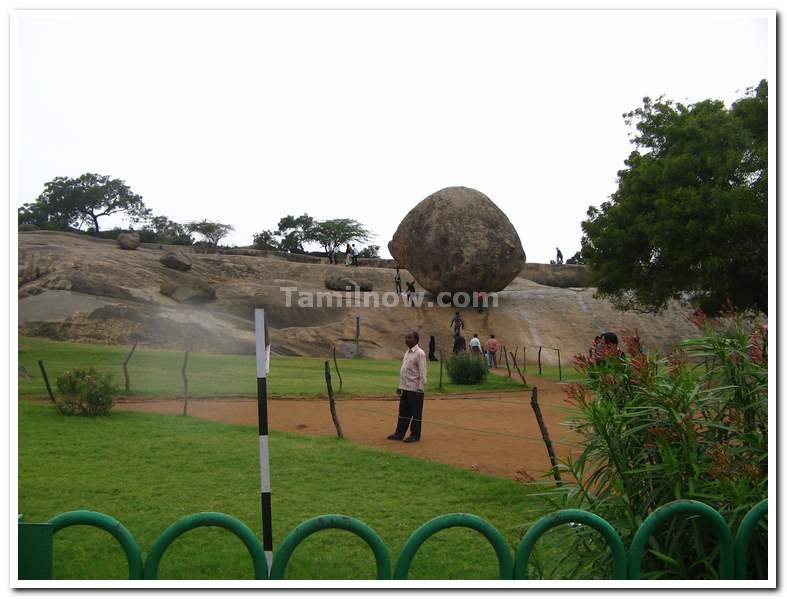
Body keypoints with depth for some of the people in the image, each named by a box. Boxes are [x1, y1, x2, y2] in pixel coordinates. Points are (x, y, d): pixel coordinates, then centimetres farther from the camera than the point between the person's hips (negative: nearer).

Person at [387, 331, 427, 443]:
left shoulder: (419, 353, -11)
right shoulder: (407, 352, 15)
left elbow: (422, 373, -15)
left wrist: (420, 389, -18)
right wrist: (400, 386, 18)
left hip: (415, 389, -8)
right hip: (405, 389, 8)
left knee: (415, 413, 1)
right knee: (403, 412, 12)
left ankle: (415, 435, 9)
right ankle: (399, 434, 17)